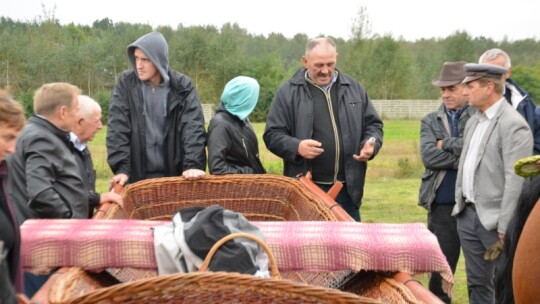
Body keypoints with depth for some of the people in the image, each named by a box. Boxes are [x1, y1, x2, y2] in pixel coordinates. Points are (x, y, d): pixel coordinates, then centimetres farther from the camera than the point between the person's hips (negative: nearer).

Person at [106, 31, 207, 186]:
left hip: (174, 175, 0)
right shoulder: (125, 83, -2)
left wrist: (193, 164, -24)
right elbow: (117, 128, -6)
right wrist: (121, 168, -16)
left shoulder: (182, 86, -3)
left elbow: (193, 127, -10)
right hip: (137, 175, 0)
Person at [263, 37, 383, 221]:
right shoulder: (288, 92, 0)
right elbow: (272, 134, -1)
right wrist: (296, 147, -19)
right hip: (305, 188, -3)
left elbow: (373, 124, 17)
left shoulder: (354, 88, 10)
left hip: (347, 188, 3)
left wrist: (372, 144, -5)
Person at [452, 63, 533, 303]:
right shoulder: (473, 121, 12)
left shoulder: (513, 125, -14)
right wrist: (460, 202, 13)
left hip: (494, 220, -8)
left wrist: (505, 228, -20)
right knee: (477, 283, 16)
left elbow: (515, 181, -19)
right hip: (467, 214, 8)